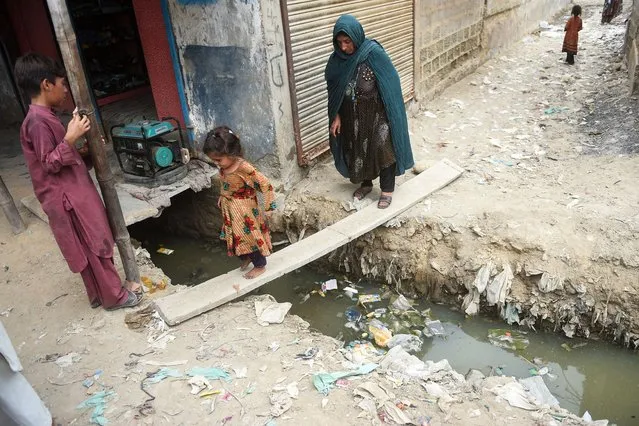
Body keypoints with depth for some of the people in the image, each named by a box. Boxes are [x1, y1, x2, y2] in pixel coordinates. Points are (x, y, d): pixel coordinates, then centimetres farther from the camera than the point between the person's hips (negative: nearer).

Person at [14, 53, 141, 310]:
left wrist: (84, 149, 9)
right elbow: (49, 164, -19)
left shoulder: (43, 117, 11)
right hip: (68, 197, -10)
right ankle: (113, 296, 14)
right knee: (96, 246, 1)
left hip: (75, 193, 10)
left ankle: (98, 294, 30)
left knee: (91, 248, 17)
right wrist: (71, 138, -27)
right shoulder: (38, 121, -19)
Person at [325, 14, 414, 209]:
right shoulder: (337, 59, -6)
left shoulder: (374, 54, -18)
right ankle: (366, 183, 36)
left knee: (383, 149, 0)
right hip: (352, 117, 5)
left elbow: (391, 84, -13)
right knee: (357, 150, 15)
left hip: (377, 114, -4)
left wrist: (392, 114, -11)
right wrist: (336, 116, 0)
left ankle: (387, 190, 18)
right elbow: (333, 90, 4)